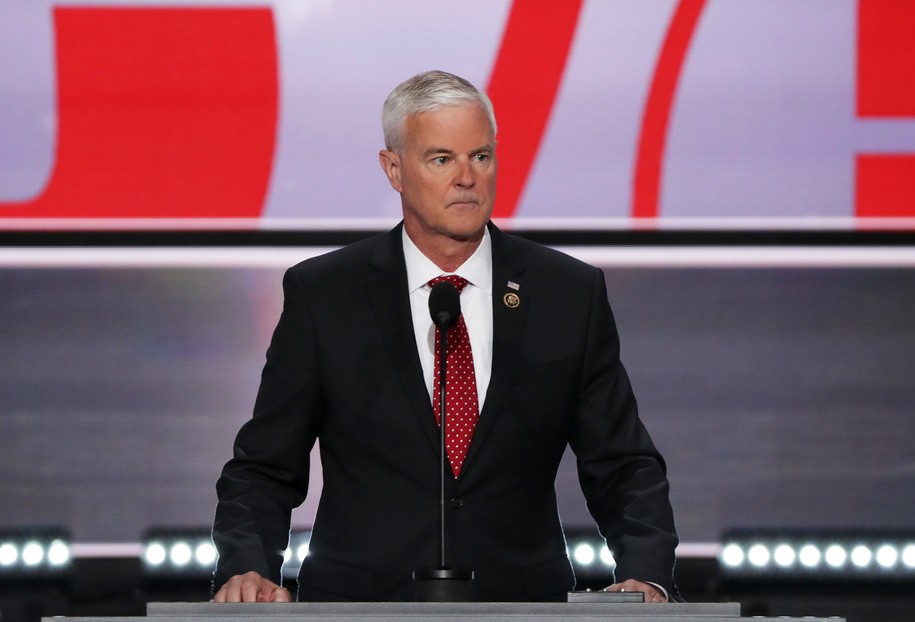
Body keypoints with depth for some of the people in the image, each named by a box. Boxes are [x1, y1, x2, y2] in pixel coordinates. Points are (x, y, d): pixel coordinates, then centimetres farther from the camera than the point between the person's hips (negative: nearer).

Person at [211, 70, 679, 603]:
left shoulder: (571, 294, 7)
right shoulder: (322, 294, 4)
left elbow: (624, 468, 9)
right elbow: (264, 469, 6)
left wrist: (647, 579, -9)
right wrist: (247, 570, -13)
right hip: (359, 617, 0)